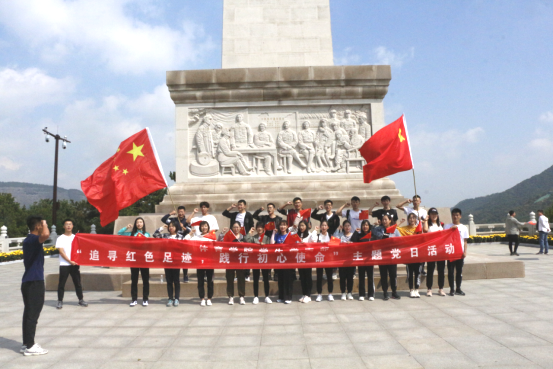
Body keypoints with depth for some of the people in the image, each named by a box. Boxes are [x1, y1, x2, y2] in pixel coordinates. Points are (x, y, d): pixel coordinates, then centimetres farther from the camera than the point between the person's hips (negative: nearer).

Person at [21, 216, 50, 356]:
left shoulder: (28, 240, 15)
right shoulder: (34, 239, -16)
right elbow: (45, 235, -41)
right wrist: (45, 225, -23)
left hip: (28, 281, 10)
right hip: (35, 282, -10)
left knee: (29, 313, 13)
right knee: (33, 314, -3)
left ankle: (27, 343, 20)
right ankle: (30, 346, 3)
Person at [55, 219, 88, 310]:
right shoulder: (60, 239, 0)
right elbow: (61, 252, -7)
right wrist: (70, 261, -14)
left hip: (75, 264, 3)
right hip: (64, 265, -3)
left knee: (78, 283, 7)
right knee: (61, 284, 1)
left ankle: (81, 300, 16)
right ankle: (60, 301, 12)